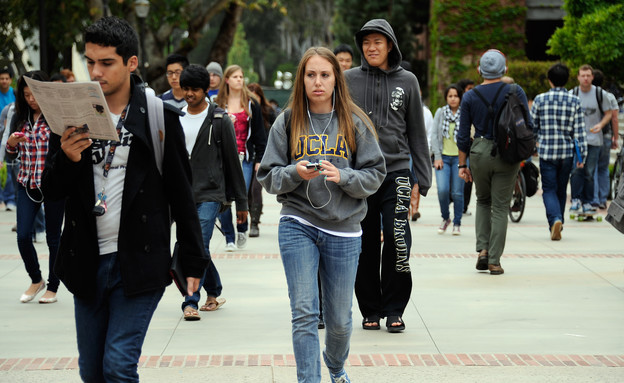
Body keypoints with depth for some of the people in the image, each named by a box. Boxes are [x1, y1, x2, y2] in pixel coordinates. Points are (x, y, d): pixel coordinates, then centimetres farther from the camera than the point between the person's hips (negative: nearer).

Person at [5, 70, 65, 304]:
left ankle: (52, 287, 19)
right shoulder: (19, 119, 8)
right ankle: (35, 280, 18)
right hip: (27, 185, 4)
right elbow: (11, 157, 14)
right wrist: (11, 144, -7)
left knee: (53, 238, 5)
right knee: (23, 235, -5)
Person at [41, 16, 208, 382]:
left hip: (139, 263, -4)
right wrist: (66, 159, -16)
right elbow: (52, 190, 7)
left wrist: (193, 262, 1)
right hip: (87, 262, 4)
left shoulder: (159, 116, -4)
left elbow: (181, 194, 1)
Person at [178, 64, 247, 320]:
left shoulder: (219, 121, -2)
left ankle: (191, 302, -13)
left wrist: (241, 202, 2)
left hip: (209, 193, -4)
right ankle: (214, 292, 28)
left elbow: (233, 162, 1)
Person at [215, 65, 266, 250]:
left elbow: (259, 133, 7)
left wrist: (259, 159, 3)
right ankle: (229, 238, 6)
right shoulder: (218, 104, 8)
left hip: (245, 158, -1)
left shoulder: (251, 104, 7)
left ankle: (242, 230, 18)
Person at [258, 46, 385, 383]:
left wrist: (342, 176, -16)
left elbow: (375, 175, 1)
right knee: (304, 313, -9)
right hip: (298, 226, -1)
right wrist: (295, 173, -16)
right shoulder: (287, 122, 3)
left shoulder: (355, 122, 2)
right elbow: (268, 176, 4)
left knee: (339, 318, 11)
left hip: (343, 230, 1)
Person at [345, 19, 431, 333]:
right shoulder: (349, 80, 6)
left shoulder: (407, 81, 8)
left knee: (397, 240, -12)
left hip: (395, 171, 0)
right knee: (364, 245, 3)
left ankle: (394, 309, 0)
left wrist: (423, 177, 7)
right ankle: (370, 310, 15)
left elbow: (417, 132, 11)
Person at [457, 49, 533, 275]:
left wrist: (462, 165, 8)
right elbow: (527, 126, -5)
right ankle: (494, 261, 3)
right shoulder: (515, 92, -4)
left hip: (479, 152, 1)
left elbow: (463, 135, 2)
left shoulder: (470, 97, 0)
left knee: (483, 201, 22)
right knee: (500, 207, 5)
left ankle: (482, 249, 7)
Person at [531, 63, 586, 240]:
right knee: (561, 190, 14)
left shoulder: (540, 99, -3)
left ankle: (555, 219, -23)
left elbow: (532, 127, 4)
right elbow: (579, 131, -2)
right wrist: (582, 155, 1)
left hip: (546, 152, -1)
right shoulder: (574, 101, -1)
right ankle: (557, 227, 21)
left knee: (549, 189, 2)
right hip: (567, 152, 1)